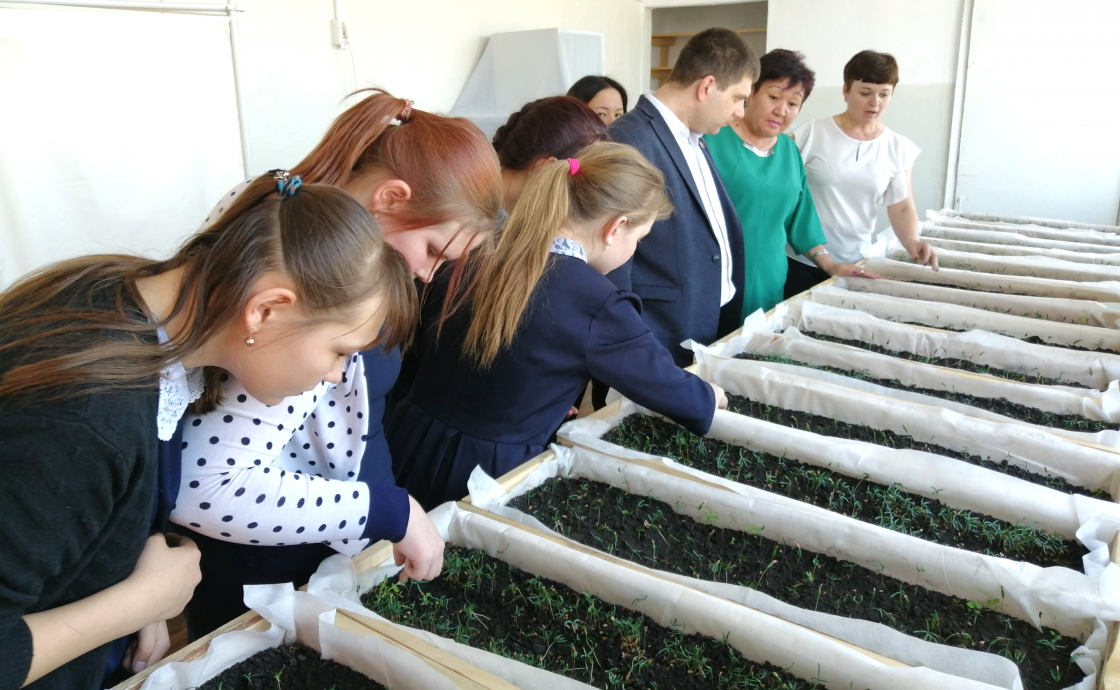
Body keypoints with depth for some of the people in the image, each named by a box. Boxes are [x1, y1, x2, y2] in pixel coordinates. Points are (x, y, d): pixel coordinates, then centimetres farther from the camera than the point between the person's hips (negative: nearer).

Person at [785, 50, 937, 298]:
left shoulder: (898, 149, 3)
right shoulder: (811, 134, -6)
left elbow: (902, 207, 4)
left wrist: (913, 242, -15)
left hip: (854, 264, 3)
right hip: (802, 261, -2)